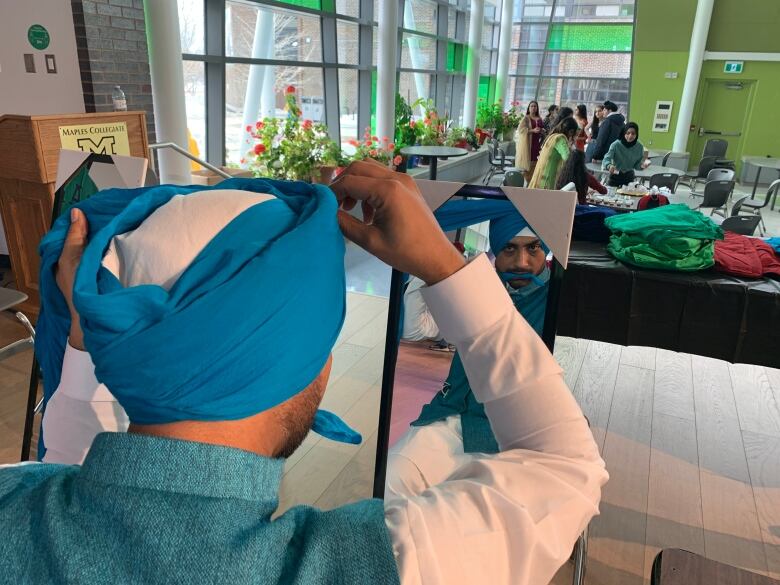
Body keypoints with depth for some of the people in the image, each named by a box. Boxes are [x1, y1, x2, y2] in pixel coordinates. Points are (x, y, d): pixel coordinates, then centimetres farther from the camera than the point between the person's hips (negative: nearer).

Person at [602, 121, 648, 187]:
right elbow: (606, 159, -26)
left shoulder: (639, 147, -9)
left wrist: (641, 165, -22)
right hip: (615, 177, -2)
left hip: (629, 177, 2)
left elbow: (637, 165, 1)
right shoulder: (616, 144, -19)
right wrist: (609, 166, -48)